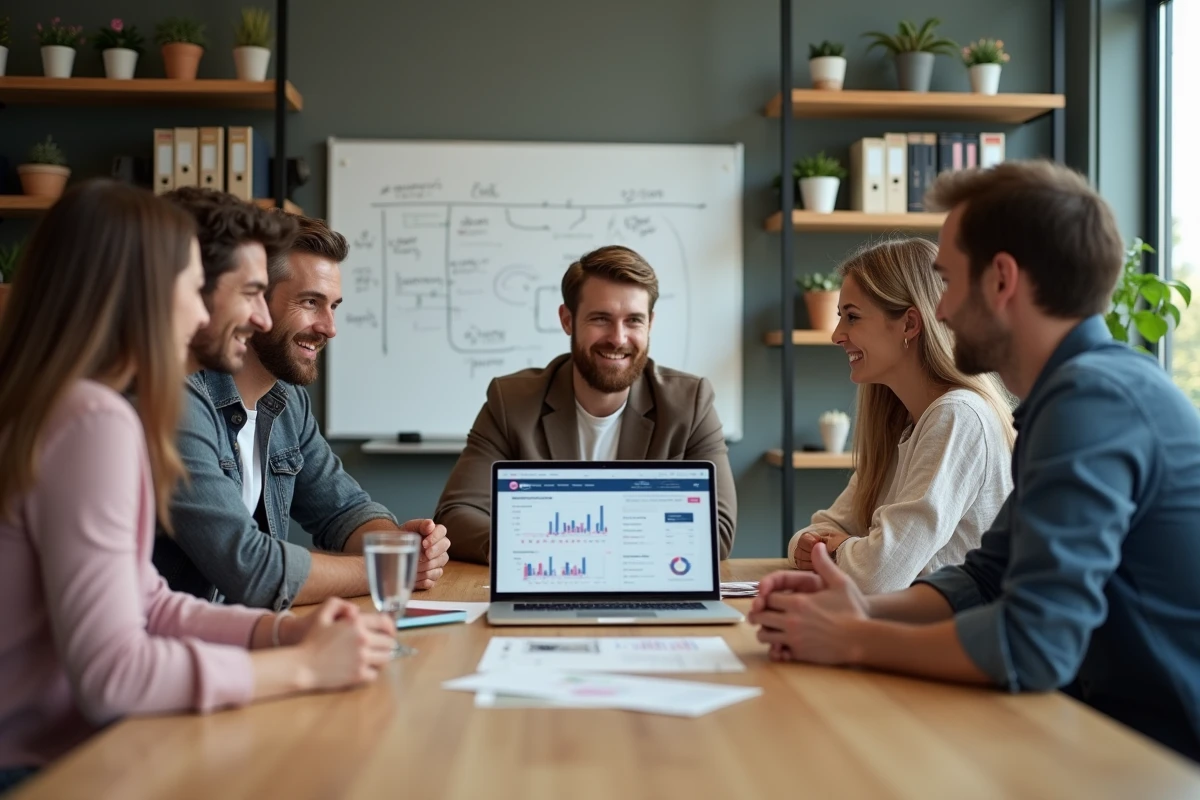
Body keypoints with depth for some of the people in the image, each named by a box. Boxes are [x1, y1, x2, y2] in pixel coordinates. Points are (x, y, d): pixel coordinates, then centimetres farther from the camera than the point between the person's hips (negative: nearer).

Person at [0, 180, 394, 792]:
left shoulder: (56, 410, 9)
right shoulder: (94, 423, -20)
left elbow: (147, 606, 11)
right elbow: (108, 675, -25)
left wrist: (286, 630, -2)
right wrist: (304, 665, -16)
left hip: (55, 748, 8)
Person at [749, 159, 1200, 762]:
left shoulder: (1093, 397, -22)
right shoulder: (1087, 385, 10)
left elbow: (1032, 643, -28)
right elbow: (988, 578, 11)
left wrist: (852, 641, -14)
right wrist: (865, 610, -7)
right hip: (1123, 732, 8)